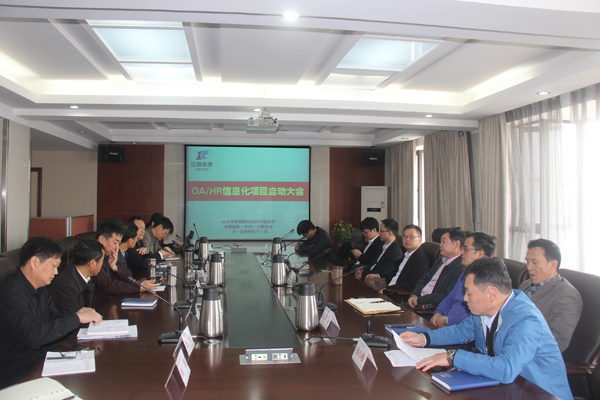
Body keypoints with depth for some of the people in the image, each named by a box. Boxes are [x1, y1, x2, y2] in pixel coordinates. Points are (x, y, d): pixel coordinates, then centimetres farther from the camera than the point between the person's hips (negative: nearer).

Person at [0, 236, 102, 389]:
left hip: (41, 359, 9)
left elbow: (55, 318, 17)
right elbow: (34, 335, -30)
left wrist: (82, 316, -4)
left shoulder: (41, 289, 9)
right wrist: (76, 318, -21)